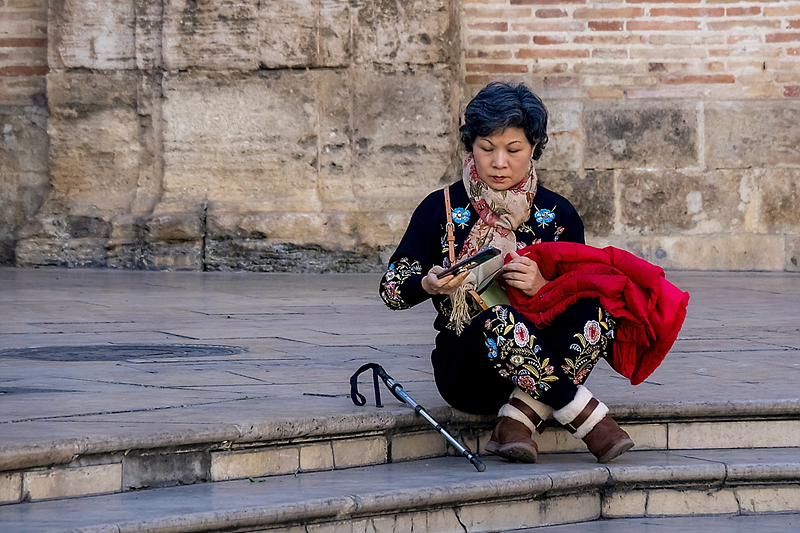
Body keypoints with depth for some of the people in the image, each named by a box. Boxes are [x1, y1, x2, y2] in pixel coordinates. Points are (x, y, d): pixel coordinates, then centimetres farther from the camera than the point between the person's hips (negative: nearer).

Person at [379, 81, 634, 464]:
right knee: (499, 320, -36)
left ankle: (519, 418, -30)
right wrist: (429, 285, -22)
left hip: (545, 357, 2)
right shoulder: (442, 209, 3)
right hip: (465, 371, -2)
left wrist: (543, 286, -16)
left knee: (596, 310, -27)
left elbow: (582, 297, 6)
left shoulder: (557, 214, 8)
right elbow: (391, 289, 0)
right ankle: (588, 419, -29)